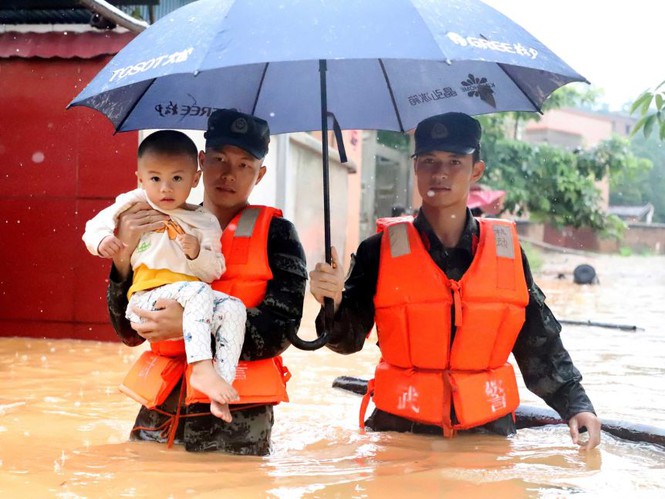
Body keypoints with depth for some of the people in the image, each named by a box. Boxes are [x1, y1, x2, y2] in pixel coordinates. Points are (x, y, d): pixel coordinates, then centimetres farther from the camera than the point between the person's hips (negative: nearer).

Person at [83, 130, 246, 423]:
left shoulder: (205, 222, 13)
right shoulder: (134, 206, 9)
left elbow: (214, 271, 9)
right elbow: (95, 226, 11)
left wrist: (196, 252, -12)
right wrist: (102, 241, -12)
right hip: (148, 298, -3)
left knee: (234, 308, -23)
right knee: (197, 291, -32)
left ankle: (223, 386, -27)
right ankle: (201, 368, -37)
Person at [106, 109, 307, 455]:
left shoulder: (275, 234, 1)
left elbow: (279, 329, -10)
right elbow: (129, 332, 5)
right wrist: (124, 254, -10)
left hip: (236, 421, -3)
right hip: (161, 413, 3)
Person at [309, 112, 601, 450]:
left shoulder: (507, 249, 4)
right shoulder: (381, 251, -1)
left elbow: (539, 345, 9)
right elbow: (348, 338, -6)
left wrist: (576, 404, -1)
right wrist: (333, 304, -26)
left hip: (489, 428, 1)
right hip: (401, 428, -1)